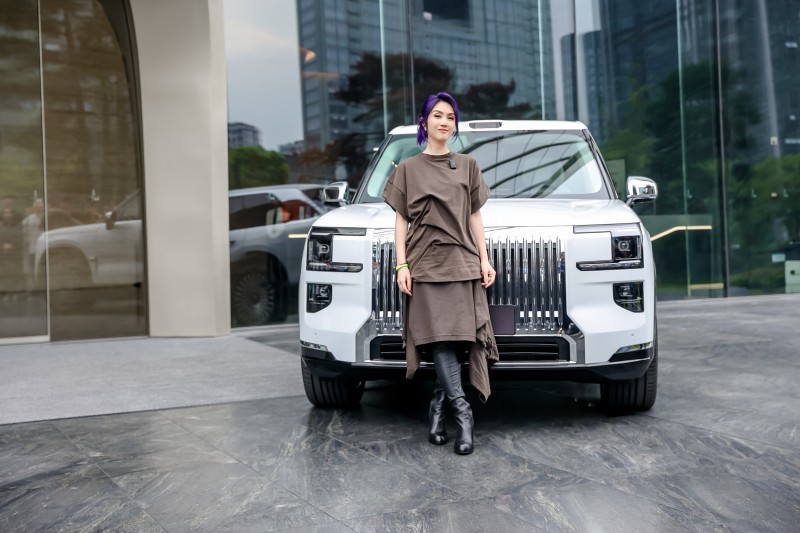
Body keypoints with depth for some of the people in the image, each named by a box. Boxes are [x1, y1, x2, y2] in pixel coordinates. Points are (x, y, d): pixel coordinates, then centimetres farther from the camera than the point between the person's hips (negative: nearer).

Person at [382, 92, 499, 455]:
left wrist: (484, 261, 5)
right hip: (425, 265, -1)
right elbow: (401, 220, 7)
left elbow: (474, 217, 13)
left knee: (457, 339, -4)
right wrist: (401, 265, -3)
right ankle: (462, 411, -13)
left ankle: (438, 405, 9)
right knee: (440, 340, -11)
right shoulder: (408, 169, 10)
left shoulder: (467, 166, 14)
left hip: (463, 265, 2)